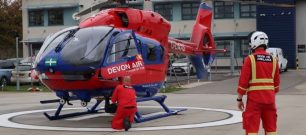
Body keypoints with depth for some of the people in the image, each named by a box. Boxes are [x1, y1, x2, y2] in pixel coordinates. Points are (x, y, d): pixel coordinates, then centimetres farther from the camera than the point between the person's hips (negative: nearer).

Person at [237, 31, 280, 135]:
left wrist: (239, 99, 0)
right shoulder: (273, 60, 7)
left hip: (254, 98, -4)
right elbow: (276, 83, 12)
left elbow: (243, 81, -9)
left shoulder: (250, 59, -7)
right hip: (270, 99, 4)